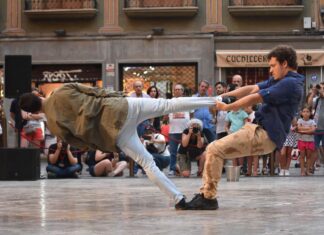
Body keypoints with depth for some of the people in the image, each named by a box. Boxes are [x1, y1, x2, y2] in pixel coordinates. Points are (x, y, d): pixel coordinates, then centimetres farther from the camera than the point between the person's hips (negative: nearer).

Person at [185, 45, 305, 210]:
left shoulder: (290, 83, -14)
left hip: (266, 136, -10)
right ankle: (204, 194, 8)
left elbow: (255, 98, -15)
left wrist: (227, 107, -6)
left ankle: (208, 198, -12)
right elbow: (252, 89, 9)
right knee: (213, 150, 11)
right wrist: (225, 95, -3)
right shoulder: (279, 81, 18)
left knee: (215, 150, -16)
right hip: (259, 130, 10)